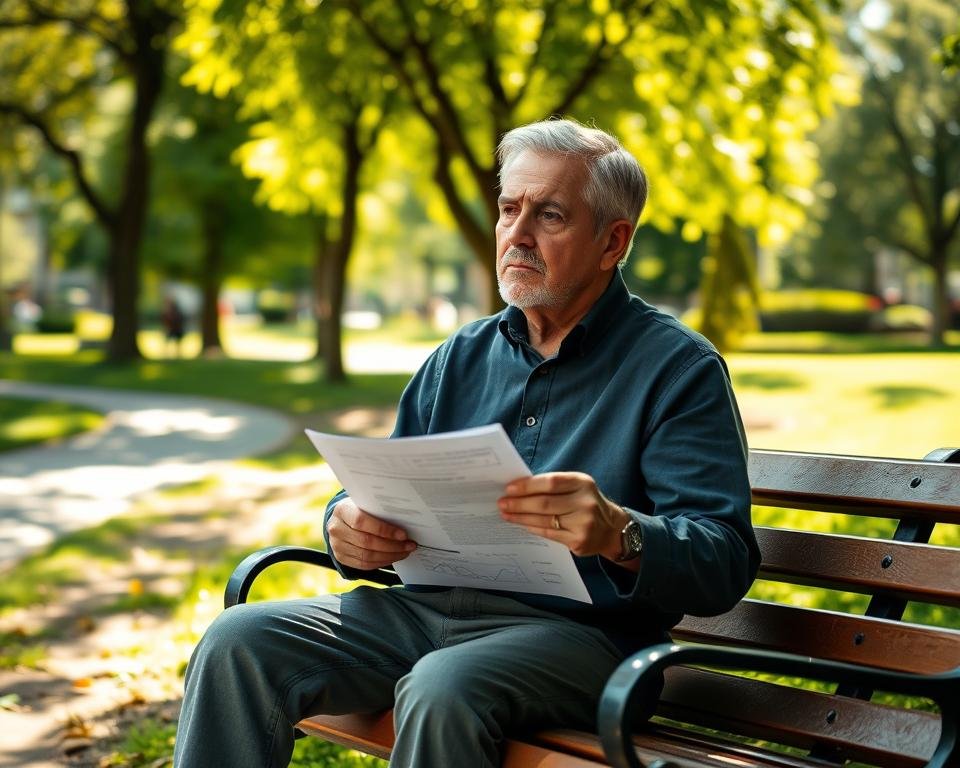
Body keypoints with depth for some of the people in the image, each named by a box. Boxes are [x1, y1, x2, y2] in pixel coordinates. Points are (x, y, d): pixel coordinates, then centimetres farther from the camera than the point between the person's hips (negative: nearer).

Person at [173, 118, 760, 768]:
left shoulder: (680, 367, 0)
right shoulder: (463, 357, 19)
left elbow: (725, 565, -9)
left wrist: (618, 535, -30)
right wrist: (349, 529, -5)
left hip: (574, 625, -5)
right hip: (423, 608, 6)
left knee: (443, 689, -36)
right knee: (238, 641, -15)